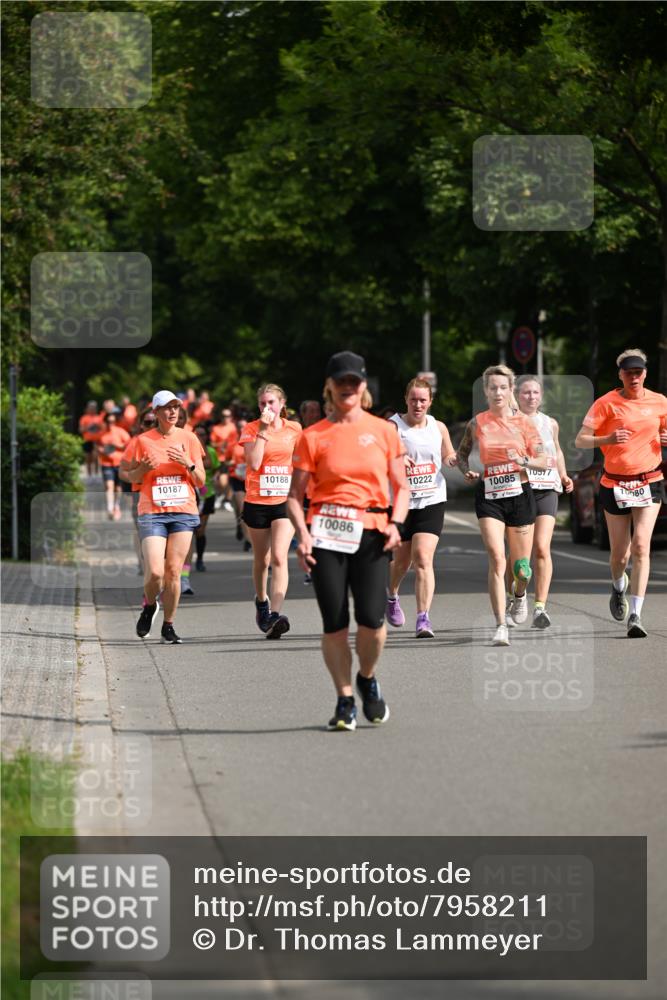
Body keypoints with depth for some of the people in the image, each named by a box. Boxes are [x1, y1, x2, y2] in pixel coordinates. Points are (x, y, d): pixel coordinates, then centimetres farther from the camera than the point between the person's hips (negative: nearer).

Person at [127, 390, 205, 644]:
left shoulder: (188, 439, 6)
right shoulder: (144, 441, 2)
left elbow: (201, 481, 7)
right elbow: (131, 477, 10)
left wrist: (188, 464, -11)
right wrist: (144, 468, -11)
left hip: (184, 511, 2)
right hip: (152, 513, -1)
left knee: (173, 571, -1)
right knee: (155, 572, -12)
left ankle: (168, 626, 9)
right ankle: (149, 606, 18)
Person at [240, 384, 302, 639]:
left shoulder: (294, 429, 4)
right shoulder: (251, 429, -2)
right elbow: (254, 463, -16)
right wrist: (263, 430, -18)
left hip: (284, 501, 0)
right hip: (256, 502, 0)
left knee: (279, 557, -16)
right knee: (262, 559, 13)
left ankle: (275, 614, -25)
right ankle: (261, 600, 40)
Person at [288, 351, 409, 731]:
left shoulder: (384, 431, 9)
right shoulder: (314, 436, 6)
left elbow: (401, 486, 12)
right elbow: (295, 494, 6)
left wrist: (396, 524, -5)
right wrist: (303, 534, -10)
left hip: (372, 533, 0)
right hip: (326, 532, 0)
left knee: (371, 618, -13)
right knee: (334, 624, -4)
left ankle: (368, 679, 16)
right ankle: (345, 700, 11)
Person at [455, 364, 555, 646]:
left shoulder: (523, 422, 1)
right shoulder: (477, 424, 2)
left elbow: (546, 460, 1)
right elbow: (461, 453, 17)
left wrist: (525, 461, -18)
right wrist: (467, 471, -3)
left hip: (519, 495, 1)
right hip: (488, 496, -1)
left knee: (521, 568, 8)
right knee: (496, 559, -18)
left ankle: (519, 595, 45)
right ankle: (501, 626, -17)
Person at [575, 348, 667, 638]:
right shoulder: (606, 403, -6)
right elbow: (581, 440, -10)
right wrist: (607, 439, -30)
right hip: (615, 484, -1)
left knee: (641, 545, -16)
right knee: (619, 553, 6)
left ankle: (635, 615, -16)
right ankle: (619, 588, 42)